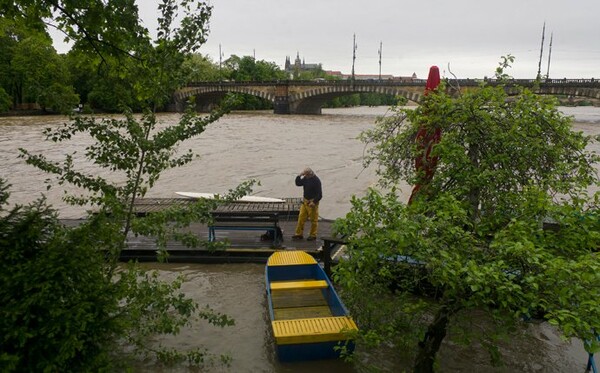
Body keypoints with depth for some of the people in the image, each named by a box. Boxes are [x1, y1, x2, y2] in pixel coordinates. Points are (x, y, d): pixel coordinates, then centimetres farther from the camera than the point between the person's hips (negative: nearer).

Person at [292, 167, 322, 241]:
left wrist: (314, 202, -23)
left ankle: (313, 235, 15)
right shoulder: (305, 178, 4)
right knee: (301, 218, 8)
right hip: (305, 201, 7)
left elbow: (319, 194, -17)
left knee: (313, 220, 4)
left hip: (312, 202, -7)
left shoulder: (316, 181, -17)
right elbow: (298, 183, 14)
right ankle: (299, 234, 16)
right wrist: (299, 176, -2)